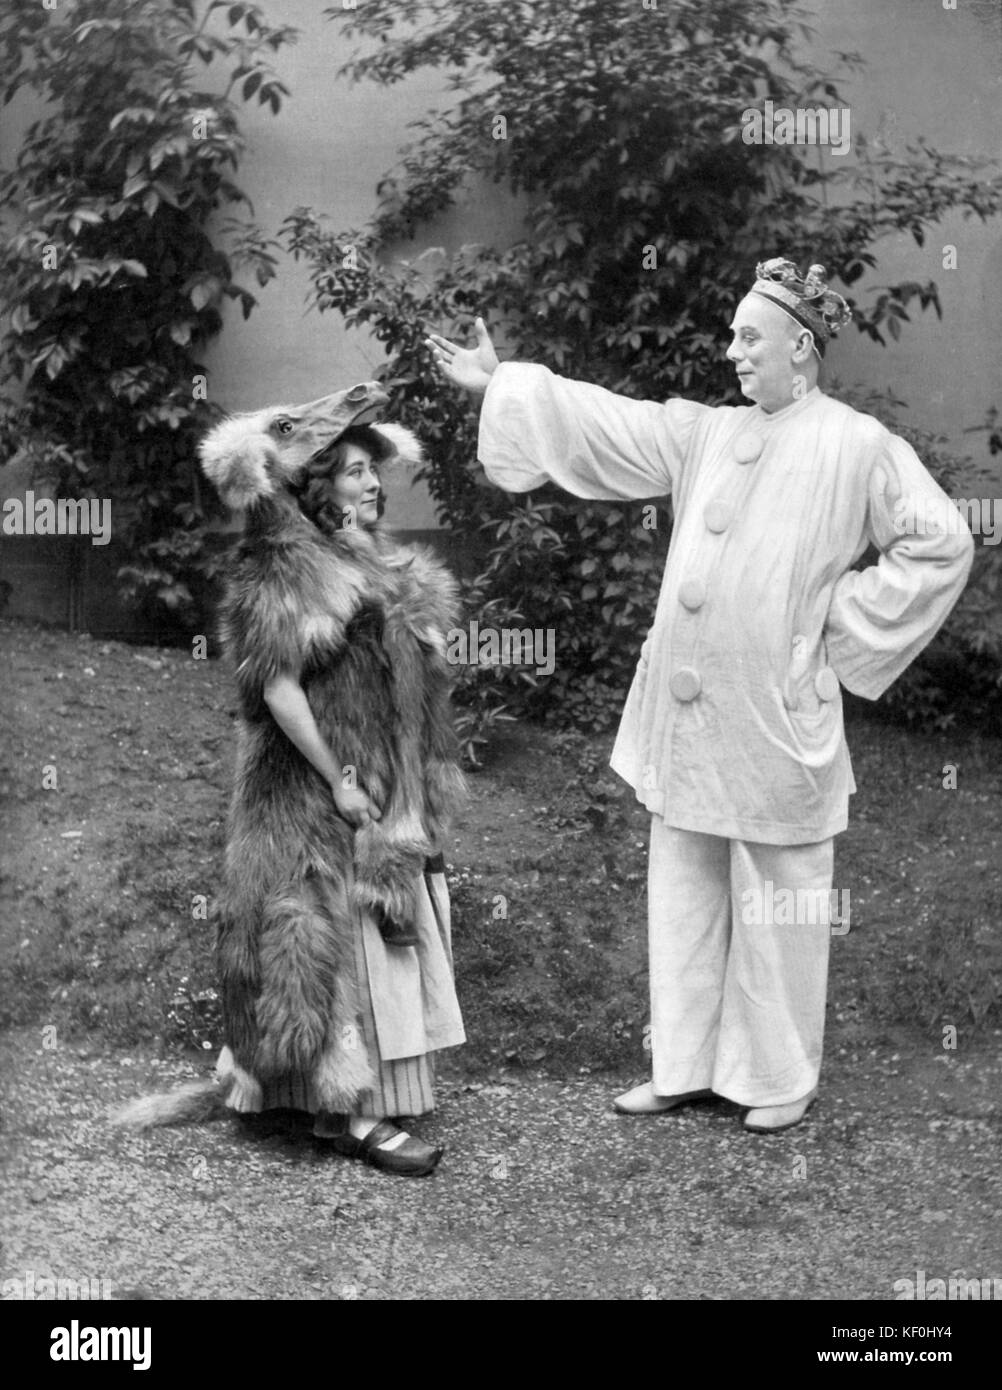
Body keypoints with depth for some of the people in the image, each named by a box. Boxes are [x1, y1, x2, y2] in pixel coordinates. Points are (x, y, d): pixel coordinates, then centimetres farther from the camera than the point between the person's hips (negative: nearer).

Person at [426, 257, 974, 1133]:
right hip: (687, 720, 6)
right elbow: (601, 421, 12)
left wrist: (843, 619, -9)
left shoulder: (857, 447, -7)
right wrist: (498, 384, 9)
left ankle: (782, 1077, 22)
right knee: (684, 895, 12)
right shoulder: (706, 435, 10)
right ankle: (685, 1066, 25)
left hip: (774, 722, -6)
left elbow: (943, 544, -10)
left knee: (777, 905, 6)